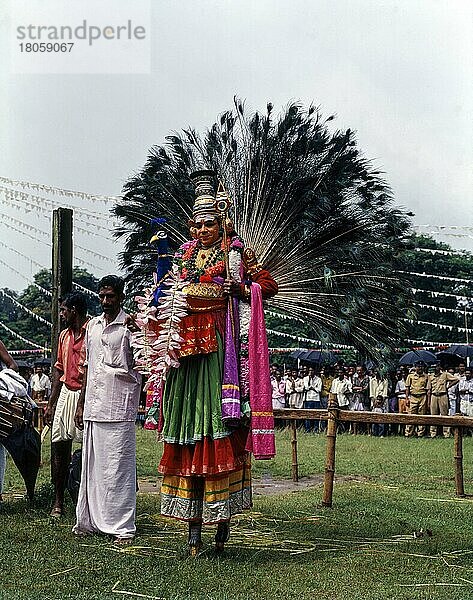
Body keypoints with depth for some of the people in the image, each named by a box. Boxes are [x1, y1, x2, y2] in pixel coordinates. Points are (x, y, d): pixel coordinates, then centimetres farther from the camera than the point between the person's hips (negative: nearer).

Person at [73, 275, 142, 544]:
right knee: (92, 466, 10)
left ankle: (123, 526, 2)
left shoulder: (131, 325, -4)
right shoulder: (93, 325, 15)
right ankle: (90, 520, 19)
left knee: (119, 468, -4)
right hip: (93, 406, 6)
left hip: (119, 407, -6)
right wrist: (81, 404, 19)